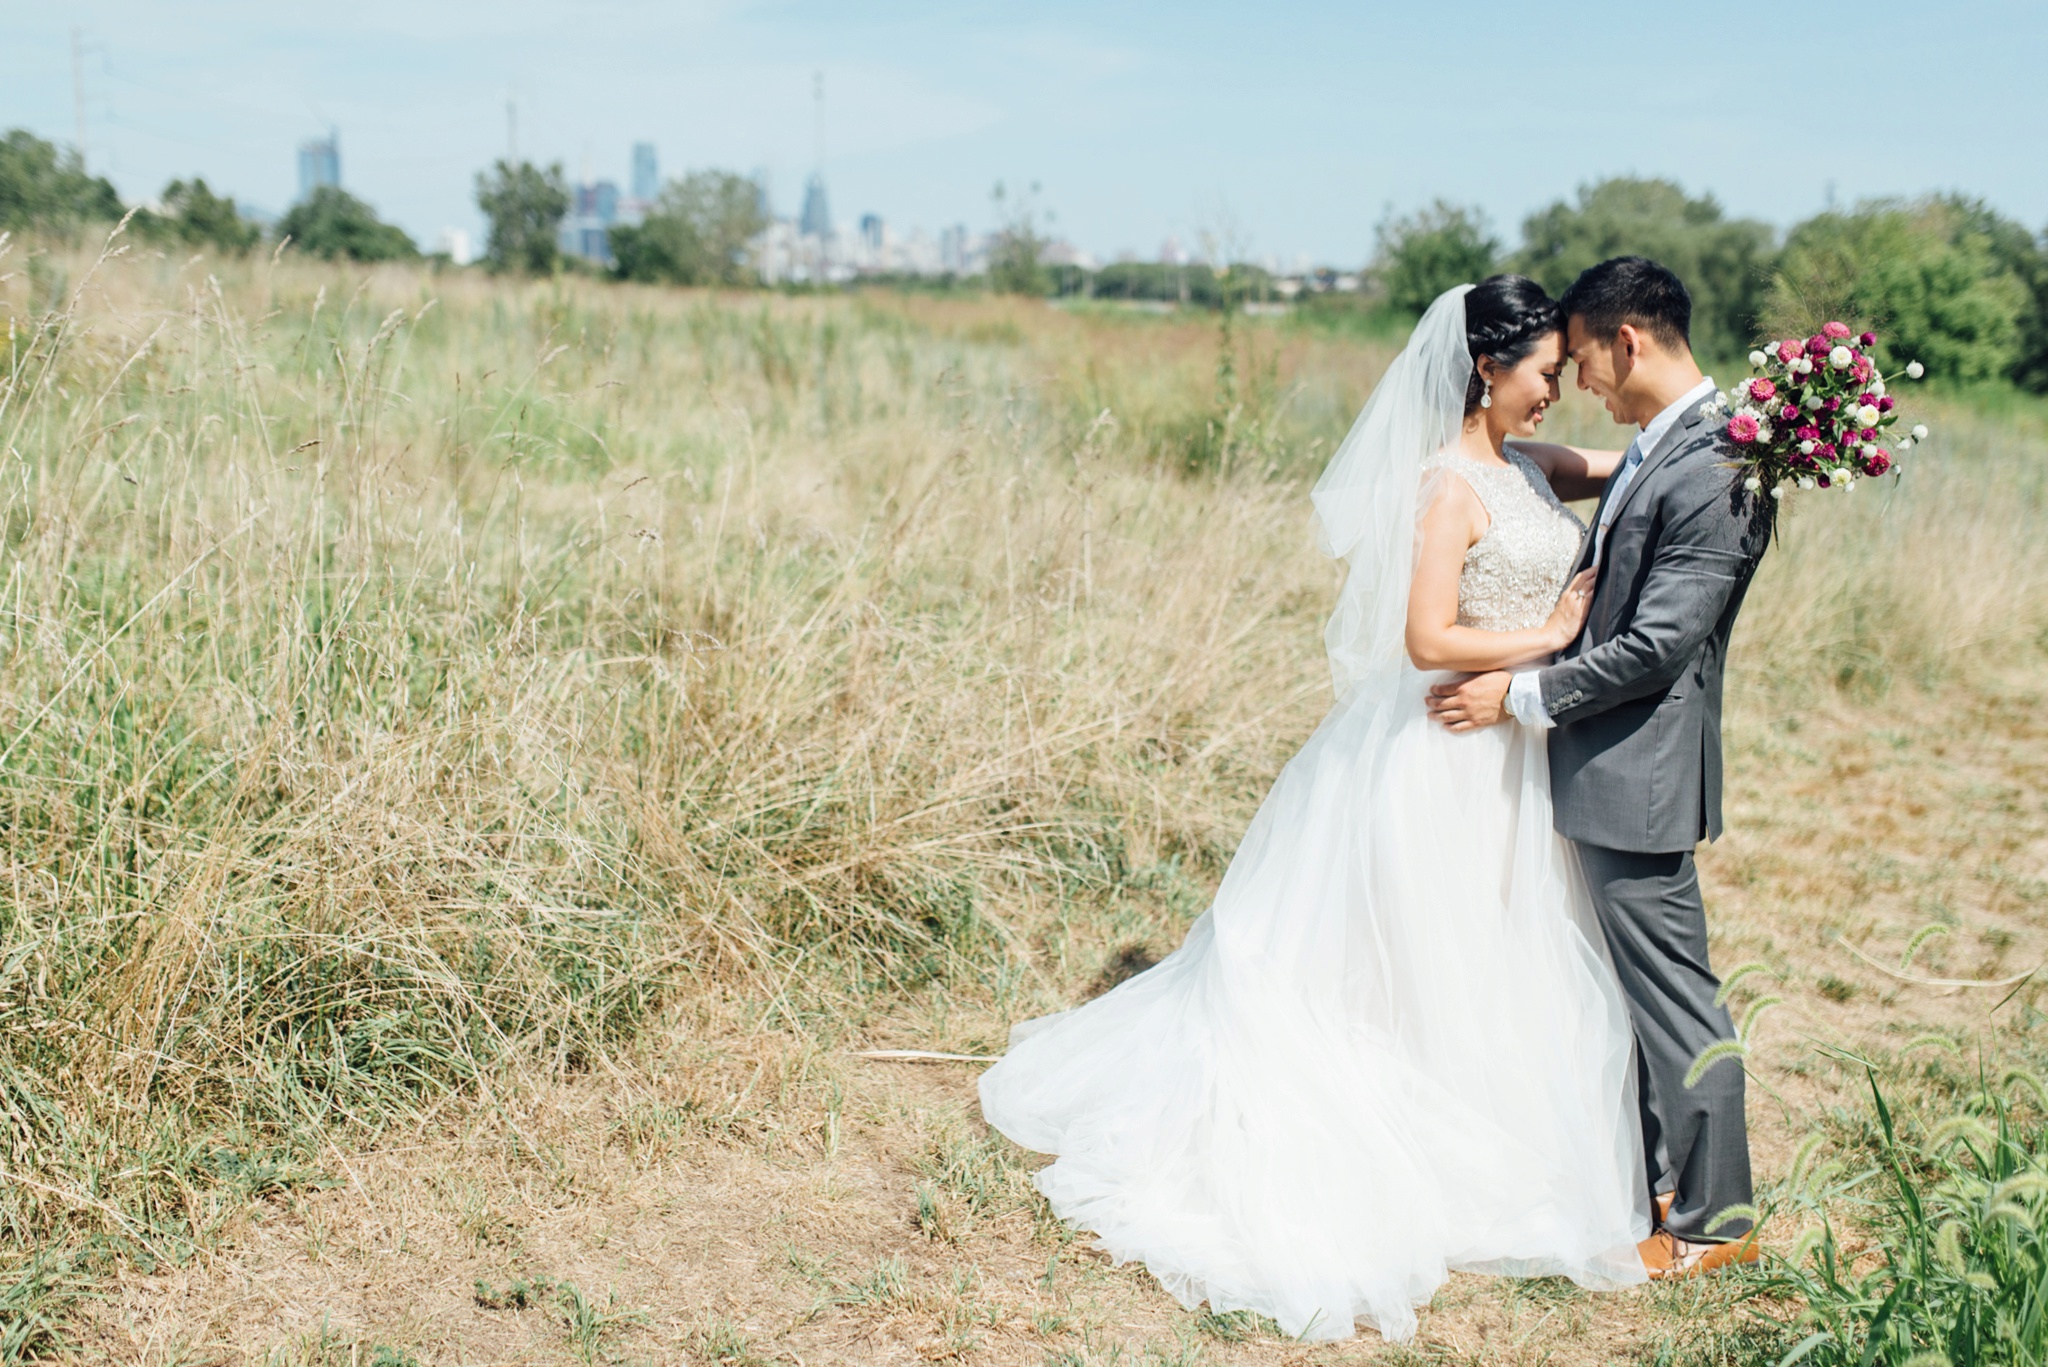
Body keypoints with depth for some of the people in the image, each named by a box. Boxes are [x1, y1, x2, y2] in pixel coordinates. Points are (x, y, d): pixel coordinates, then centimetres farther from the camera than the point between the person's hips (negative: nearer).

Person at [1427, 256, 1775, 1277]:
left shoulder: (1712, 473, -21)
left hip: (1641, 777, -10)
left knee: (1673, 995, 1)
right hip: (1606, 770, 10)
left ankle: (1715, 1222, 14)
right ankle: (1652, 1176, 34)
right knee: (1637, 988, 20)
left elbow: (1657, 645, -23)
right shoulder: (1659, 448, 10)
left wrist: (1521, 695, -16)